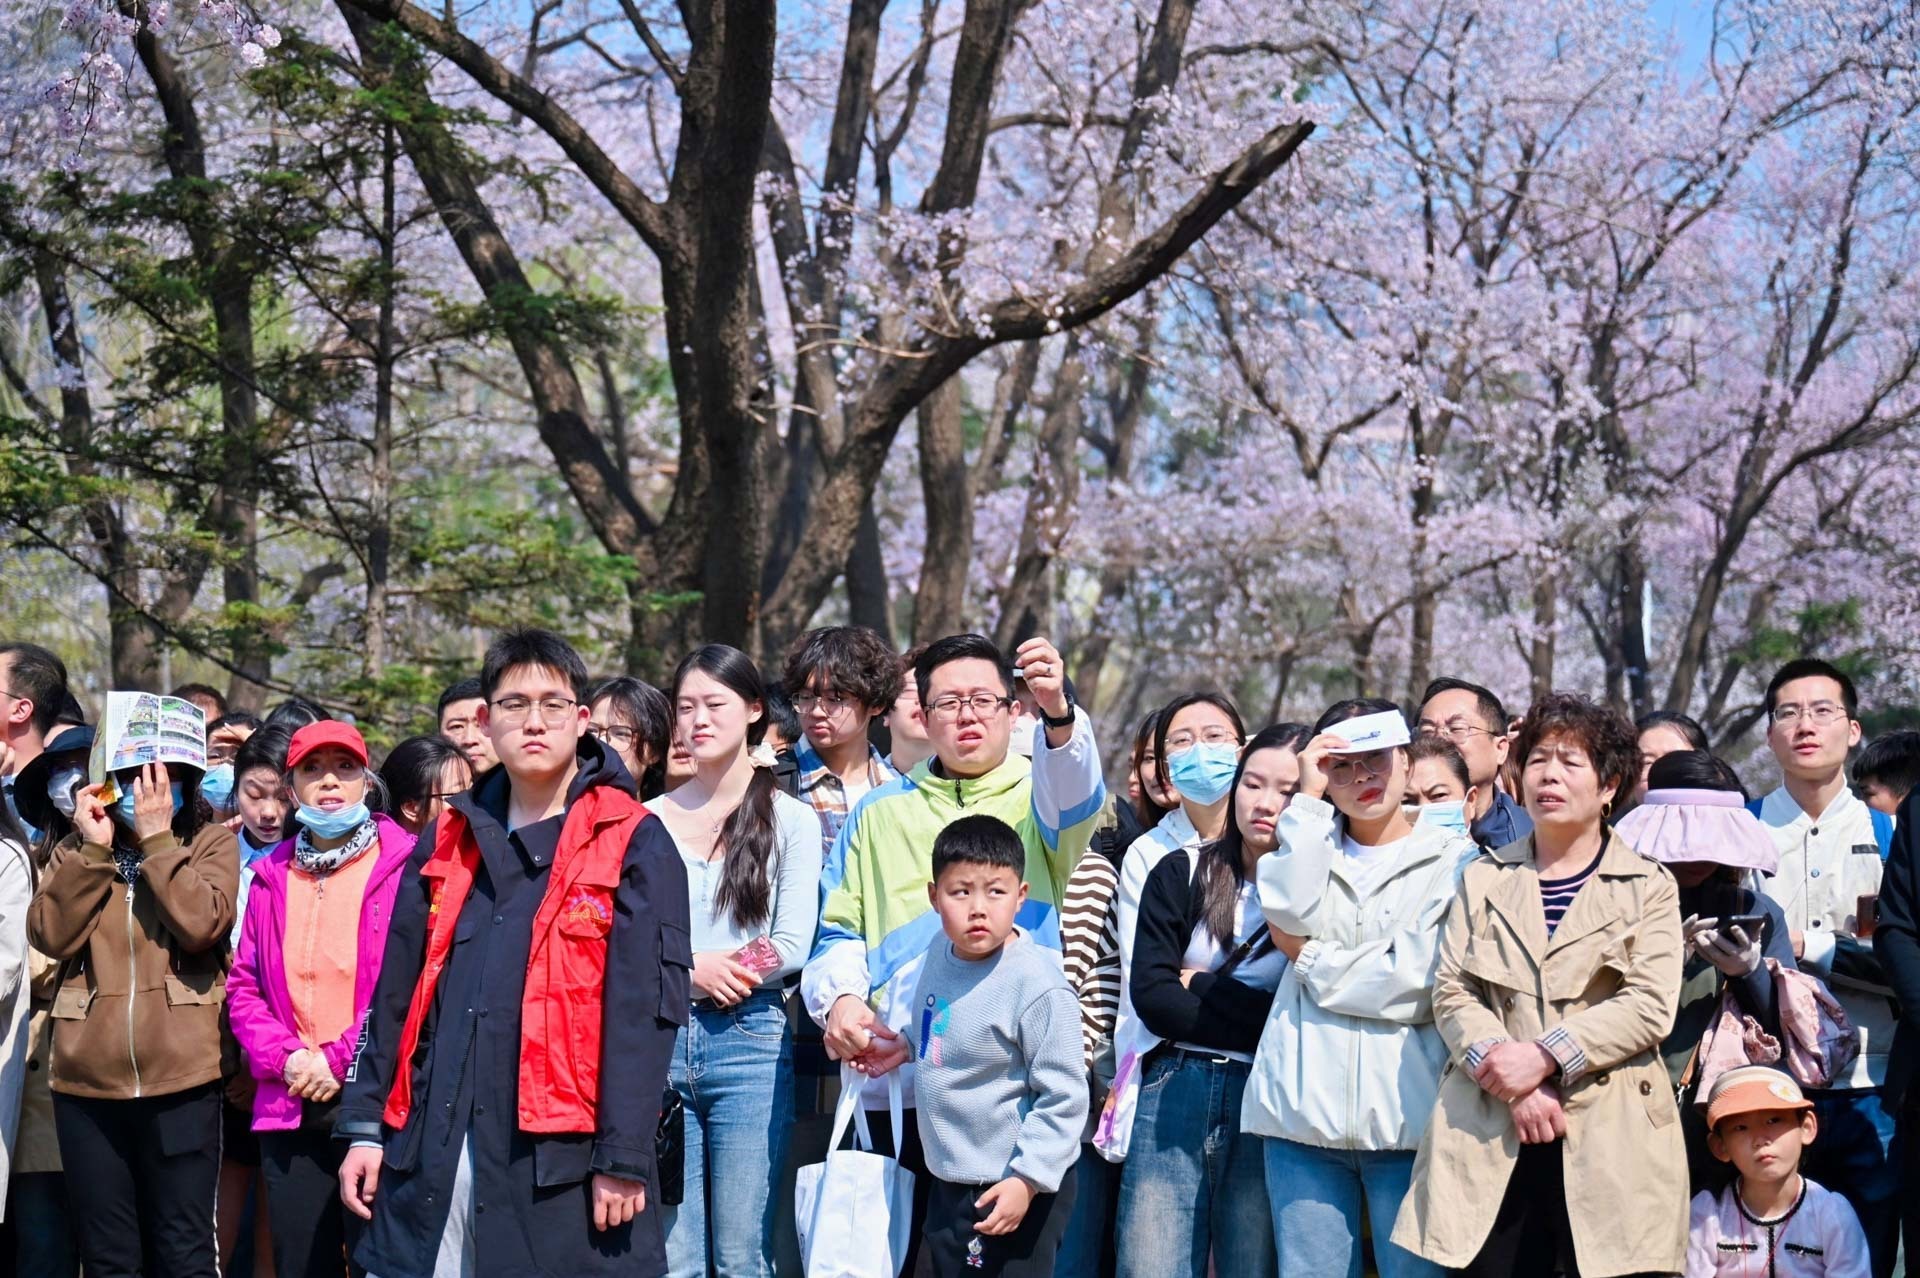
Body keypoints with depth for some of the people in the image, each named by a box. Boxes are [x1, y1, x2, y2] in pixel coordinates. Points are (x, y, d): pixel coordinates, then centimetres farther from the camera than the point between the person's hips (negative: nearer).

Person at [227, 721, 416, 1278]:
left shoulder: (404, 865, -2)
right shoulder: (273, 877, 14)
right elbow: (243, 987, 12)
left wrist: (340, 1060, -12)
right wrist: (284, 1059, -5)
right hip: (289, 1111, 5)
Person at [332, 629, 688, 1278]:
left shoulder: (631, 843, -1)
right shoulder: (447, 841, 15)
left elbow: (645, 1006, -7)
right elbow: (396, 993, 16)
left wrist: (622, 1157, -13)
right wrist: (364, 1125, 9)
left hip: (561, 1154, -4)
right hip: (434, 1151, 5)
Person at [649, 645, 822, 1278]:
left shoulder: (790, 820, 4)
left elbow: (791, 947, -4)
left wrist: (681, 969, -6)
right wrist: (691, 969, -12)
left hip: (750, 1040, -2)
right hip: (659, 1039, 2)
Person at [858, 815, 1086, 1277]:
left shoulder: (1037, 984, -24)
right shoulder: (942, 950, 0)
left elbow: (1063, 1099, -21)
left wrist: (1027, 1179, -22)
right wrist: (909, 1046, 6)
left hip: (1013, 1188, -8)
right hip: (950, 1179, 8)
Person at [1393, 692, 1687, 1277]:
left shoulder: (1649, 887, 9)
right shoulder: (1483, 878, 16)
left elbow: (1650, 1004, -4)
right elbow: (1451, 992, 5)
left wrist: (1543, 1055, -15)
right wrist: (1515, 1085, -11)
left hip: (1610, 1139, -2)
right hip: (1492, 1140, 2)